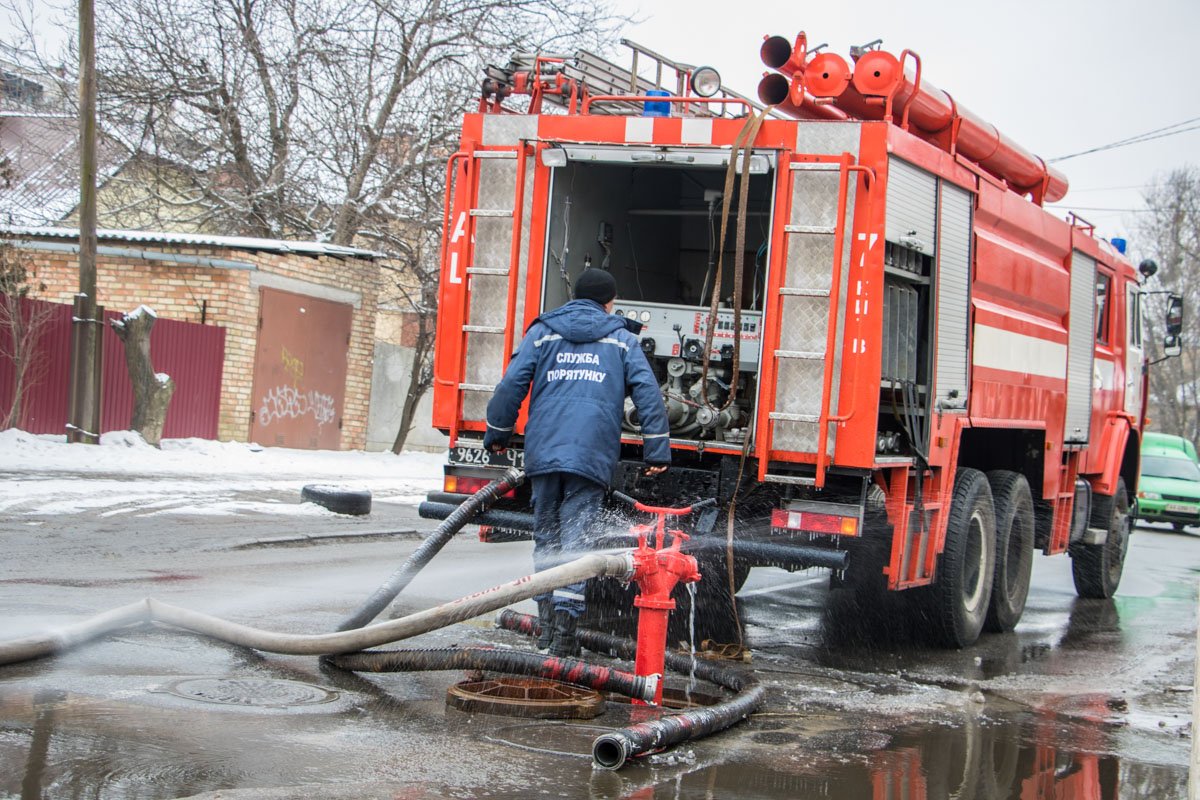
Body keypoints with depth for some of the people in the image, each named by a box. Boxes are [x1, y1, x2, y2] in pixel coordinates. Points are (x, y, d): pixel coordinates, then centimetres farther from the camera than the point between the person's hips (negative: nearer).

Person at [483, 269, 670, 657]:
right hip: (593, 456, -2)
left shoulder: (543, 332, 14)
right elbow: (648, 392, 4)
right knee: (576, 538, -3)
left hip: (543, 451, 2)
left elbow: (512, 383, 7)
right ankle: (564, 630, -12)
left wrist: (497, 433, 18)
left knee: (546, 534, 13)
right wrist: (657, 451, 5)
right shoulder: (621, 339, 12)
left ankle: (547, 624, 13)